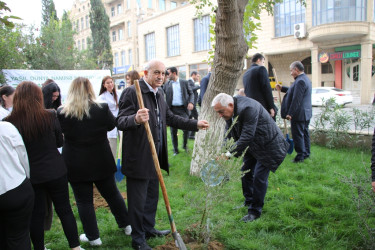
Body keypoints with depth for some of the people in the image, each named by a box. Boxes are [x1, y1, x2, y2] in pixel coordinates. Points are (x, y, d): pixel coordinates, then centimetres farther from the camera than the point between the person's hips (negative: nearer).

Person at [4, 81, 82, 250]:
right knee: (64, 210, 13)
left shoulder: (10, 122, -12)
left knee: (36, 215, 16)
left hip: (30, 175, 1)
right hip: (55, 171, 0)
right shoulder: (50, 117, -13)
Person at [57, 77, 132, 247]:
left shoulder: (61, 112, -11)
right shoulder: (102, 109, -11)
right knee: (112, 193, 18)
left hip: (75, 165, -1)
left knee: (84, 201, 12)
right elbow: (112, 125, 6)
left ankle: (93, 237, 23)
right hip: (101, 161, 2)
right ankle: (126, 225, 32)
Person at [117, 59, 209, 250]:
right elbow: (121, 122, -25)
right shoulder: (132, 93, -16)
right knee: (138, 201, 6)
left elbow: (170, 118, 21)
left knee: (152, 196, 22)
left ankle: (149, 229, 42)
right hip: (138, 158, -8)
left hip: (155, 157, 9)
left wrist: (195, 124, 19)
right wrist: (136, 119, -46)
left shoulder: (159, 94, 12)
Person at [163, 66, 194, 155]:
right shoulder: (166, 85, 8)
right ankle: (175, 149, 17)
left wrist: (191, 102, -6)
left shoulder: (184, 83, 6)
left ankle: (185, 145, 19)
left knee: (186, 127, -6)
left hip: (183, 108, -1)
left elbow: (191, 93, 9)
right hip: (172, 109, 1)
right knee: (173, 130, 4)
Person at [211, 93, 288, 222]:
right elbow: (229, 135, -1)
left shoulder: (248, 108, -35)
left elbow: (247, 136, -37)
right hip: (252, 145, 9)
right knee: (246, 172, 12)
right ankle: (249, 202, 32)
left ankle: (255, 211, 9)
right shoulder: (230, 111, -7)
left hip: (268, 145, -8)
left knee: (259, 177, -7)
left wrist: (229, 154, -38)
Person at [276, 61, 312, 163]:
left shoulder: (300, 81, -21)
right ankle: (306, 153, 29)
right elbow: (293, 91, 25)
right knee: (304, 133, 18)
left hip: (298, 114, -10)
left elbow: (296, 100, -25)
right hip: (306, 113, 10)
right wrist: (282, 88, 25)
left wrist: (290, 113, -21)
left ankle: (300, 156, 5)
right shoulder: (305, 78, 13)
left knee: (298, 135, -2)